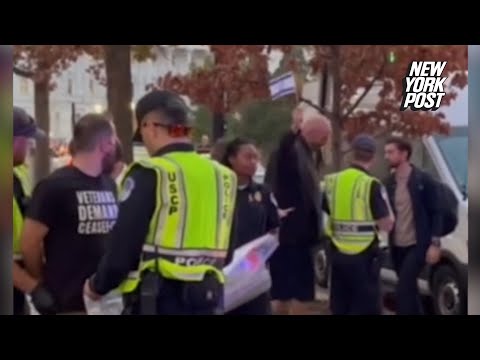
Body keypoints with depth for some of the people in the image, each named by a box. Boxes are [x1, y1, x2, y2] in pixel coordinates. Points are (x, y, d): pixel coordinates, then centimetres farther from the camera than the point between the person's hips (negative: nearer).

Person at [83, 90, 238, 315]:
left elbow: (122, 247, -12)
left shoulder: (150, 174, -12)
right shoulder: (222, 177, 8)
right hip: (205, 300, 7)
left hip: (157, 301, -7)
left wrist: (98, 286, 5)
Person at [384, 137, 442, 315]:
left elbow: (435, 213, -6)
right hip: (397, 246, 6)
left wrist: (435, 243, -12)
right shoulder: (389, 183, 8)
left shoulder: (423, 180, -7)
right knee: (409, 289, 14)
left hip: (417, 244, -6)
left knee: (403, 289, -14)